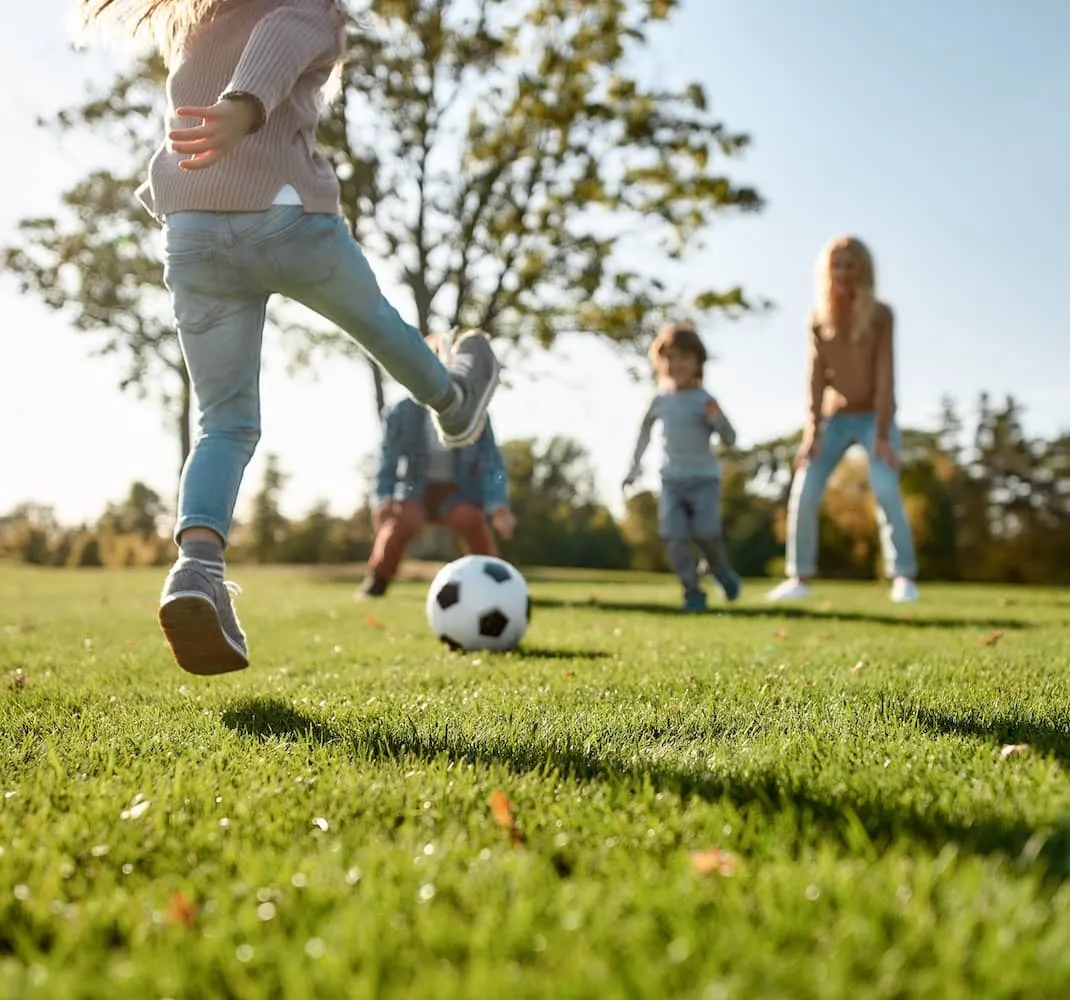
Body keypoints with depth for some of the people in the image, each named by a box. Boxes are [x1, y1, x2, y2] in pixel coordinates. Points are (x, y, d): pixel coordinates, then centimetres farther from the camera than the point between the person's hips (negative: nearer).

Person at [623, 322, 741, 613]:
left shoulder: (704, 400, -8)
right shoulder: (660, 400, 3)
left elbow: (730, 440, -9)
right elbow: (646, 430, 21)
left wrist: (716, 419, -28)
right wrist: (636, 464, 22)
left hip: (704, 479, -3)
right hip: (671, 480, 3)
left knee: (706, 533, -10)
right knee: (674, 537, -8)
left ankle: (722, 571, 23)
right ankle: (693, 591, 3)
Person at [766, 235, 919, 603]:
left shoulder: (880, 315, -12)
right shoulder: (818, 319, -3)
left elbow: (885, 376, -17)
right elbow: (816, 377, -9)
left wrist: (883, 435, -24)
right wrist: (812, 431, -18)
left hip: (875, 417, -3)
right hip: (835, 418, 3)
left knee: (886, 491, -22)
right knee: (803, 495, -7)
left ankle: (904, 577, -14)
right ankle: (799, 578, 2)